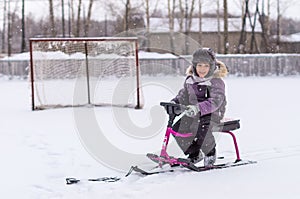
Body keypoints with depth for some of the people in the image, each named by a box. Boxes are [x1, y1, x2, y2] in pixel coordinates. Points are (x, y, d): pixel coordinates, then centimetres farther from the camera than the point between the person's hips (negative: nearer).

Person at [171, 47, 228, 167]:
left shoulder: (216, 82, -16)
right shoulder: (190, 80, 5)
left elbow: (215, 102, -29)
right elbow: (184, 95, 20)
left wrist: (198, 108, -44)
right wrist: (175, 102, 0)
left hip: (212, 113, -6)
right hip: (194, 113, 7)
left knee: (202, 128, -35)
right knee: (177, 129, -10)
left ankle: (210, 153, -5)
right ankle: (195, 154, 10)